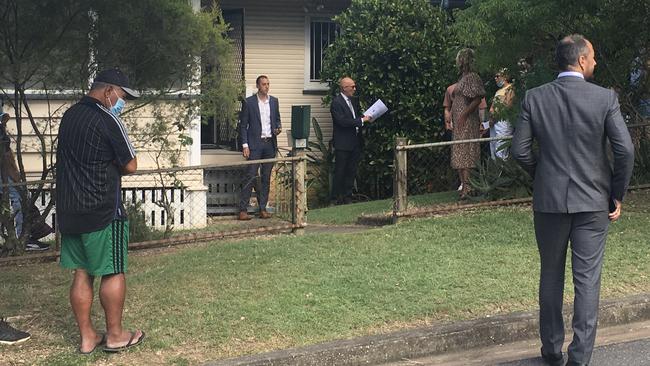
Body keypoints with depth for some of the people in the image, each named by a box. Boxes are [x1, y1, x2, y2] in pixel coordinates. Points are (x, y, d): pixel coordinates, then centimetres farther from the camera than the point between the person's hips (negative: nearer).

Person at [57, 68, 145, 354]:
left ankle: (87, 337, 15)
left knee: (81, 273, 10)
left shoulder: (69, 116, 11)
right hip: (102, 211, -7)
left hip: (69, 210, 8)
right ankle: (115, 336, 12)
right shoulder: (107, 120, -14)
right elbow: (130, 166, -10)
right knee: (113, 272, 4)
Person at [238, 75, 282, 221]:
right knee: (250, 176, -8)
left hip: (270, 144, 4)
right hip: (255, 144, -4)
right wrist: (245, 145, -8)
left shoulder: (274, 101, 11)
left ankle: (263, 208, 13)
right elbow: (243, 125, -2)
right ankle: (243, 210, -7)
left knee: (266, 177, 7)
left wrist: (278, 128, -2)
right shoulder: (249, 102, -2)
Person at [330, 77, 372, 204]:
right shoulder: (336, 102, -12)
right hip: (343, 144, -8)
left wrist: (366, 118, 0)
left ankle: (347, 197, 17)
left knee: (351, 172, 10)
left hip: (355, 143, 8)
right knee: (340, 172, -2)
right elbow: (342, 121, -21)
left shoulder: (354, 101, 14)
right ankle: (336, 199, 5)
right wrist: (362, 120, -18)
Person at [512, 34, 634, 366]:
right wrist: (616, 196, 1)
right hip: (592, 201, -2)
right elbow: (625, 150, -11)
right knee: (587, 280, 4)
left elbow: (519, 150, -4)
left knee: (551, 276, 16)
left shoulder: (535, 98, -3)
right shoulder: (605, 98, -9)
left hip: (549, 201, 2)